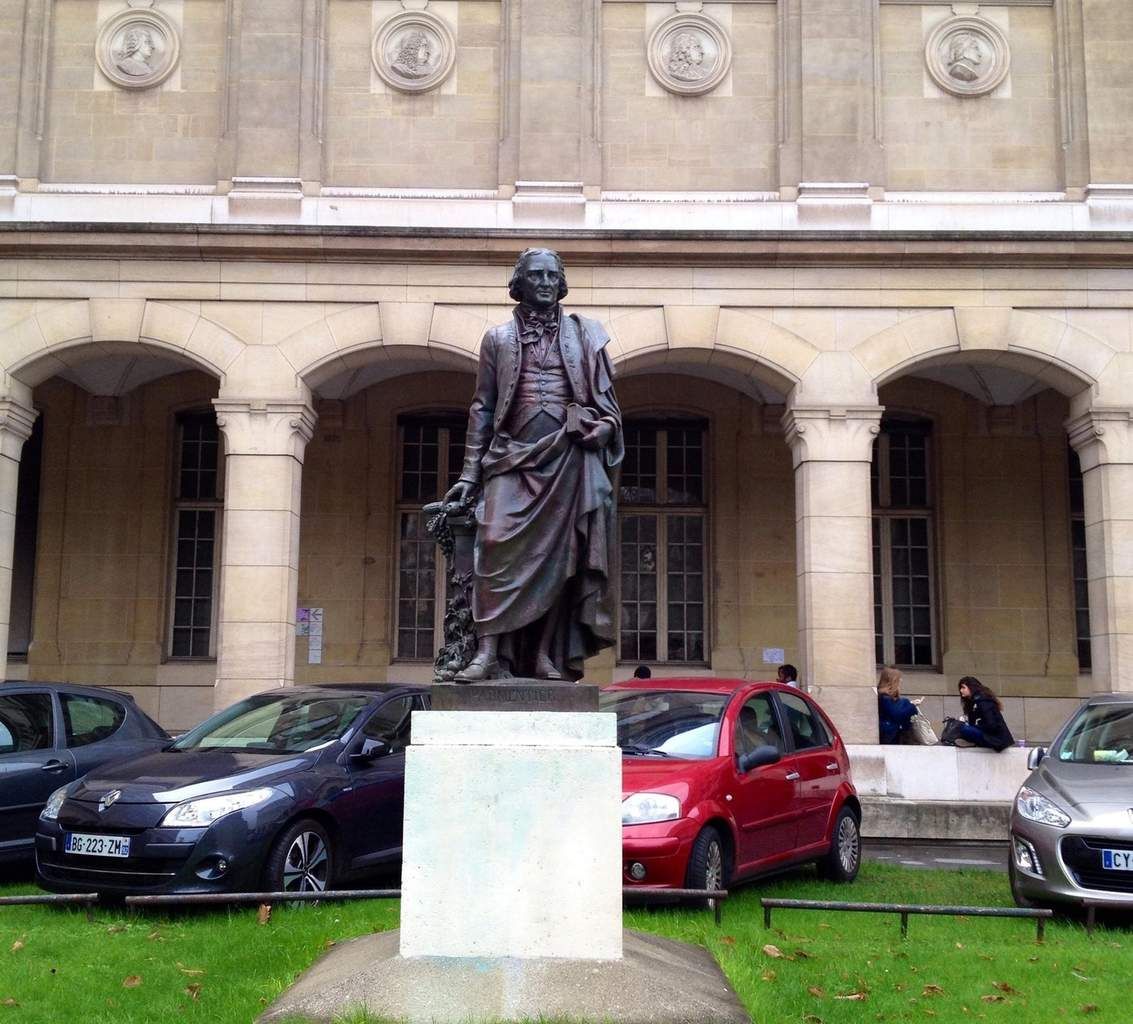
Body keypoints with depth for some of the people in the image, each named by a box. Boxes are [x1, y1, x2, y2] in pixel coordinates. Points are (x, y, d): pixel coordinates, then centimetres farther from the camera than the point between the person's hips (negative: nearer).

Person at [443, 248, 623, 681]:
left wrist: (602, 428, -8)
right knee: (498, 541, -16)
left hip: (568, 457, 1)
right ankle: (490, 651, -16)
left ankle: (548, 655, 1)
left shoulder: (583, 333, 15)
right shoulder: (499, 338, 14)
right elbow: (482, 408, 11)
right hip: (514, 456, 0)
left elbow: (605, 398, 15)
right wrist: (469, 474, 5)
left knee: (560, 554, -3)